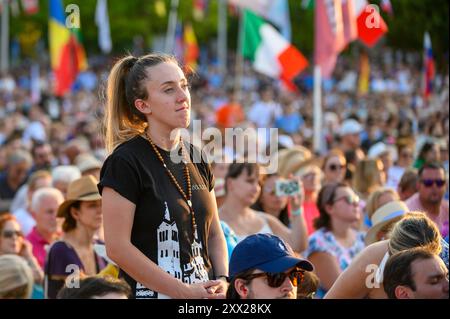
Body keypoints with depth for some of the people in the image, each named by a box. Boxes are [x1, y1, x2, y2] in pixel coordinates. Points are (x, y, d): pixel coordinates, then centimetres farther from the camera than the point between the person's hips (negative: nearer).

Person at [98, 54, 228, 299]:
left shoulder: (195, 159, 10)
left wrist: (222, 280, -2)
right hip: (148, 291, -6)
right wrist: (184, 291, -15)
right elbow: (118, 247, -16)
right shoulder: (125, 162, -10)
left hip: (203, 291, 6)